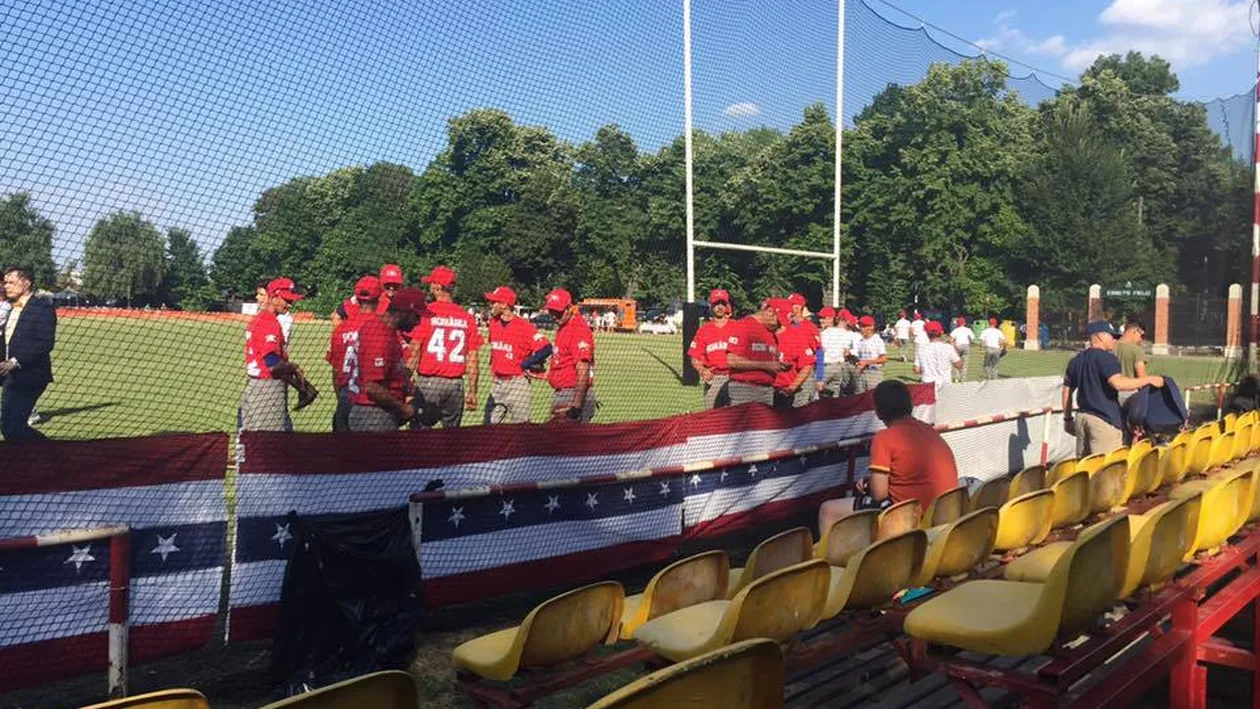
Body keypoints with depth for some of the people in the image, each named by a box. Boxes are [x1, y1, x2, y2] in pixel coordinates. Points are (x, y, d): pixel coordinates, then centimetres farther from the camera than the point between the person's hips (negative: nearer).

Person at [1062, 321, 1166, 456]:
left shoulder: (1076, 360, 14)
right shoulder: (1105, 357, -11)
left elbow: (1067, 391, 18)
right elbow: (1118, 383, -26)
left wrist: (1068, 418, 24)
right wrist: (1149, 380, -17)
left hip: (1081, 418, 8)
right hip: (1104, 420, -8)